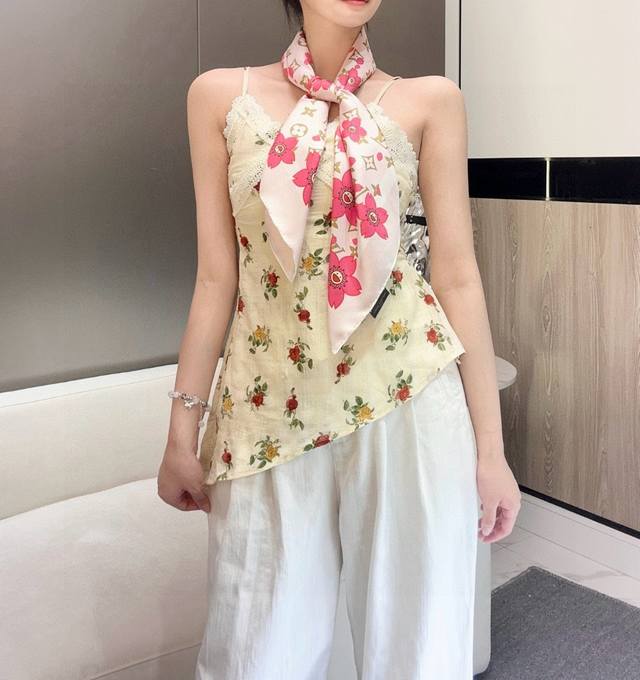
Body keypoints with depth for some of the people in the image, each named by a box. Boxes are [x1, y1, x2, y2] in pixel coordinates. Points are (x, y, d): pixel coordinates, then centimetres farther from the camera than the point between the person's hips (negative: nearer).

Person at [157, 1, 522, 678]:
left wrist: (490, 446, 0)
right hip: (269, 403, 1)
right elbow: (217, 277, 5)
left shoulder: (430, 100, 4)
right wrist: (182, 434, 5)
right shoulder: (220, 95, 6)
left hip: (407, 393, 0)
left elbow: (457, 274, 1)